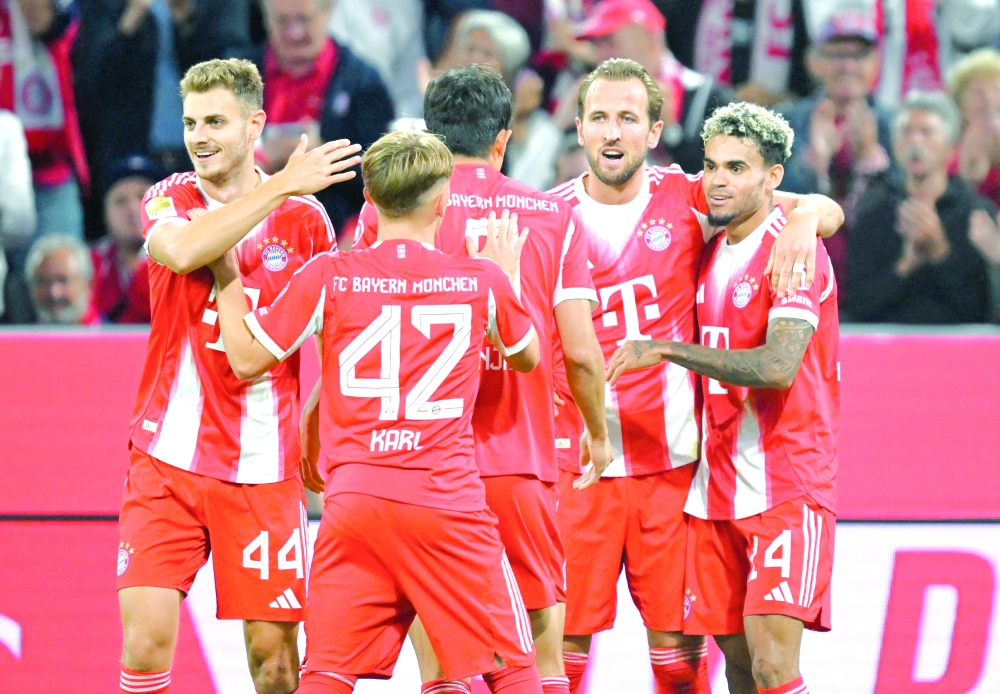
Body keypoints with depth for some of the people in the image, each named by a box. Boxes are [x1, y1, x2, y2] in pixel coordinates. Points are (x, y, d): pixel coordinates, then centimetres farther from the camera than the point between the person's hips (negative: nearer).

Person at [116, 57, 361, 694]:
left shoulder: (304, 217, 3)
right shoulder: (169, 200, 3)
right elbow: (180, 250, -22)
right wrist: (279, 188, -22)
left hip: (264, 468, 0)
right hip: (168, 457, 0)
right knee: (146, 637, -10)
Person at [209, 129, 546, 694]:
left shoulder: (328, 277, 0)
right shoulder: (482, 280, 3)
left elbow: (248, 360, 7)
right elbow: (528, 355, 23)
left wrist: (227, 278, 21)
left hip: (354, 502, 1)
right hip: (449, 500, -1)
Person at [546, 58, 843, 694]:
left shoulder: (689, 199, 2)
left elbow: (826, 210, 2)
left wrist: (804, 218, -21)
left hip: (673, 459, 0)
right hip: (577, 462, 0)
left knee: (678, 640, 2)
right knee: (564, 636, -2)